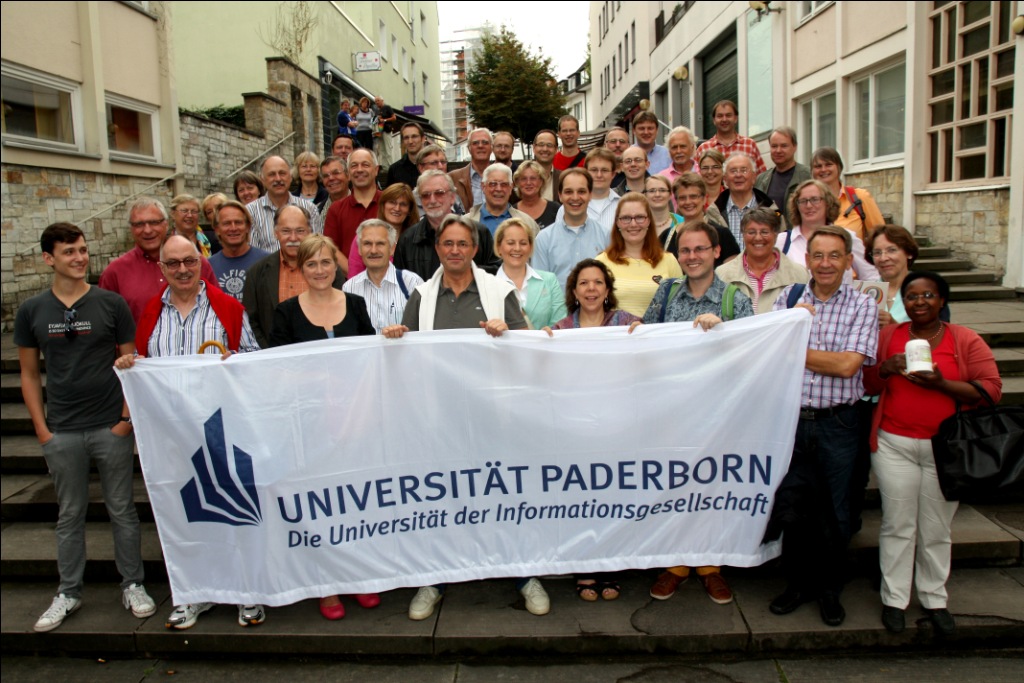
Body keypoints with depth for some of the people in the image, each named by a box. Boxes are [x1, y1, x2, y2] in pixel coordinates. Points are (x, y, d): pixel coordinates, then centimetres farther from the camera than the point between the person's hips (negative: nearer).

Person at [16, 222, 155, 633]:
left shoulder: (111, 304, -2)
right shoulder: (31, 312, 3)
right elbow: (29, 374, 8)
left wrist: (127, 417, -6)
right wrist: (41, 428, 1)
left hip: (111, 428, -1)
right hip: (61, 431, 2)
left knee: (122, 510, 8)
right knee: (70, 514, 13)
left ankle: (132, 586, 22)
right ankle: (68, 593, 27)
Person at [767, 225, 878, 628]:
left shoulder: (863, 306, -3)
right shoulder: (790, 297, 5)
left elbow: (848, 365, -14)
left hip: (836, 424, -2)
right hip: (791, 418, 2)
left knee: (833, 512, 9)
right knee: (791, 508, 10)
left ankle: (829, 590, 28)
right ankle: (797, 584, 29)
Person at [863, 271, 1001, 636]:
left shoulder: (966, 341, 1)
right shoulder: (888, 336, 5)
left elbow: (992, 390, -5)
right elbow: (867, 386, 8)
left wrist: (942, 383, -18)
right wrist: (885, 369, -13)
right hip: (894, 445, 1)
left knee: (937, 529, 7)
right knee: (898, 525, 4)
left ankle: (935, 599, 24)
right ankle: (894, 599, 16)